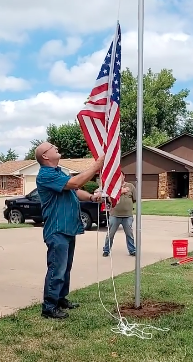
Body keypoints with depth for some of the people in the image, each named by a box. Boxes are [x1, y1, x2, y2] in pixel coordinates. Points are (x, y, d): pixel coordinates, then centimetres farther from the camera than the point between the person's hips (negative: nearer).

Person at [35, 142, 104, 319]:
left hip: (68, 228, 10)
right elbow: (74, 183, -25)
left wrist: (91, 197, -4)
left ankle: (61, 299, 28)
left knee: (65, 267, 17)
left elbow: (75, 191, 17)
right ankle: (49, 307, 0)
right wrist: (96, 166, -21)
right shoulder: (45, 175, -16)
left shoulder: (59, 172, 17)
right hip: (57, 230, -10)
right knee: (57, 269, -8)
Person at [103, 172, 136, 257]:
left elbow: (135, 199, 8)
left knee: (129, 234, 9)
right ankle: (106, 250, 18)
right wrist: (121, 191, -15)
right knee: (110, 234, 6)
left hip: (128, 215, 1)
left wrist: (127, 204, 4)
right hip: (114, 215, -1)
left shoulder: (130, 186, 7)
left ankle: (132, 250, 21)